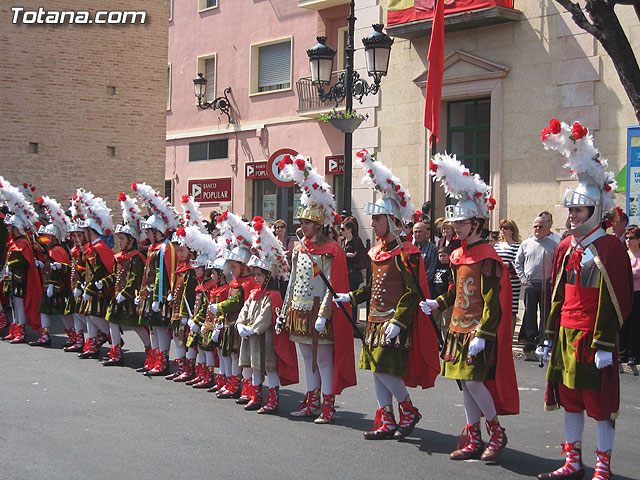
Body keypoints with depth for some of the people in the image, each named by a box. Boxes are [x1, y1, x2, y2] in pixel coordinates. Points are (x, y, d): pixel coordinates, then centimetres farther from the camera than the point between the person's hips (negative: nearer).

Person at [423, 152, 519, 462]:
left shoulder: (487, 258, -14)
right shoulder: (458, 255, 12)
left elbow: (492, 303, -16)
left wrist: (482, 335, -21)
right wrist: (436, 304, 7)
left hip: (478, 333, -8)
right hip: (458, 329, 8)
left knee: (474, 381, -9)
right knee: (465, 383, 10)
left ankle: (496, 432, 11)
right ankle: (473, 440, 18)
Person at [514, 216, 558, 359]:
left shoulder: (553, 244, 6)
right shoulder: (526, 244, 10)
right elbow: (518, 263, 14)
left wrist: (553, 280, -3)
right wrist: (523, 278, 4)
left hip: (547, 285, -1)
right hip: (529, 284, 1)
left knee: (545, 316, -2)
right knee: (530, 316, 4)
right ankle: (529, 346, 8)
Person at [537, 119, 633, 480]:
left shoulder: (610, 248, -9)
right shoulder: (566, 248, 11)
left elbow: (615, 301, -13)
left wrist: (604, 345, -17)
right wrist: (550, 336, 13)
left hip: (594, 338, -7)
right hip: (566, 336, 7)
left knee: (601, 403, 2)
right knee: (570, 399, 12)